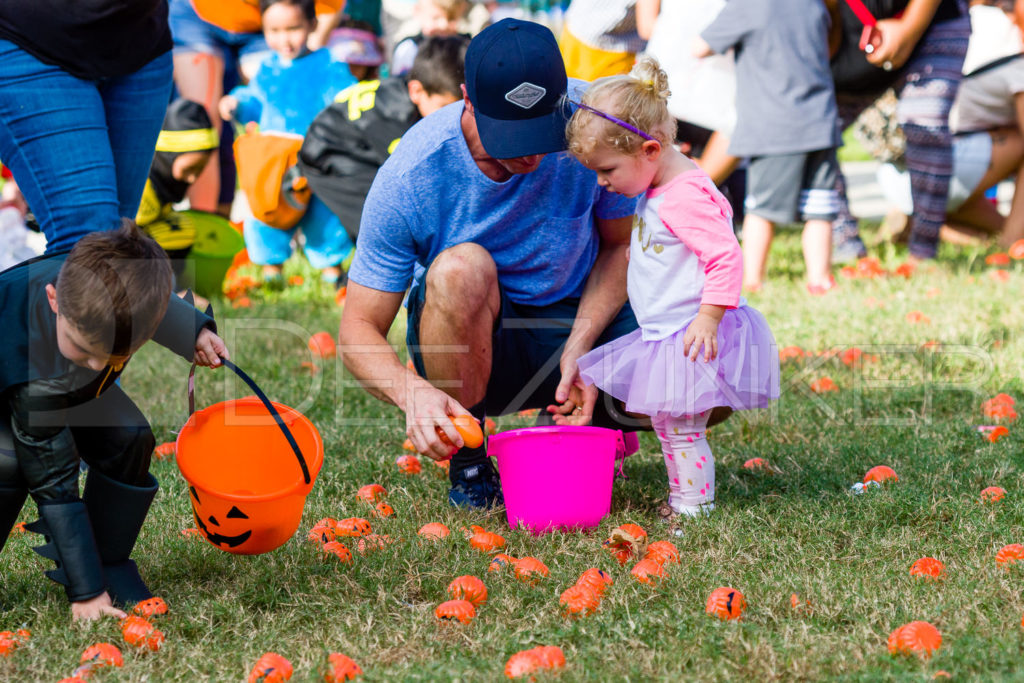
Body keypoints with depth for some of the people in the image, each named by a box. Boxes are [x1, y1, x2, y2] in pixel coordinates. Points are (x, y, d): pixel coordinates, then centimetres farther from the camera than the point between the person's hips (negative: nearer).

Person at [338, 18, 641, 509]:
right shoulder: (409, 177, -23)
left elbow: (622, 243, -3)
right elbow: (358, 329, -18)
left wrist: (581, 345, -20)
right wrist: (415, 393, -40)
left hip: (581, 320, 2)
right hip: (473, 337, -2)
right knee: (461, 268, -38)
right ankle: (468, 465, -14)